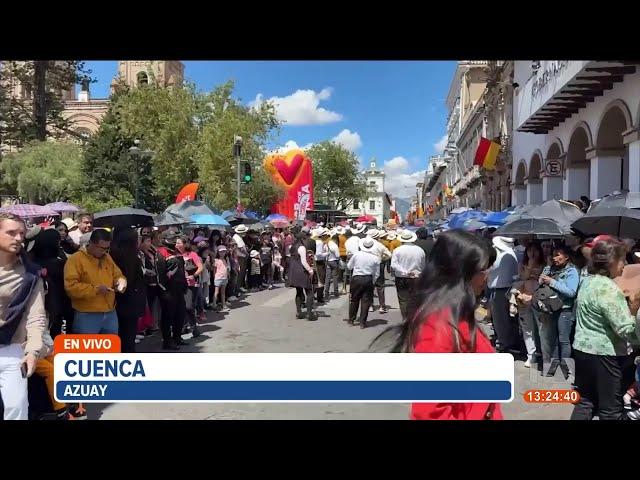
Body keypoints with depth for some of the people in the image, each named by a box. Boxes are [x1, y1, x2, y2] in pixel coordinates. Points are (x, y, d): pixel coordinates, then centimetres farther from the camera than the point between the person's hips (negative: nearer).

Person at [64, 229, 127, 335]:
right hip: (87, 316, -6)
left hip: (110, 314, 6)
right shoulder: (75, 259, -9)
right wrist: (95, 289, -22)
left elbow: (118, 275, 19)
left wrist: (121, 281, -5)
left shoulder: (108, 258, 11)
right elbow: (71, 287, -16)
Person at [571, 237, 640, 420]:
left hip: (582, 348, 8)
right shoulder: (609, 288, -20)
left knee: (585, 401, 16)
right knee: (611, 410, 6)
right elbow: (625, 329, -24)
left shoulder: (587, 281, 7)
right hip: (604, 354, -8)